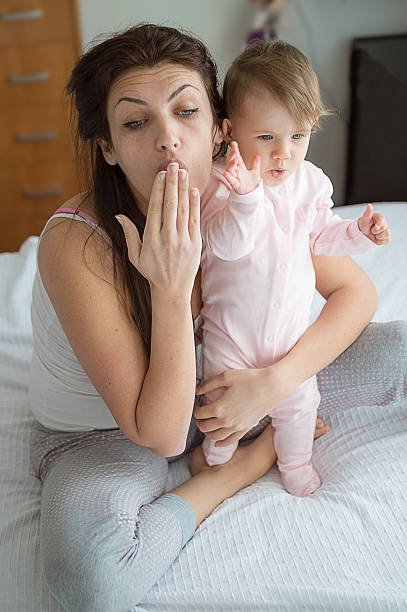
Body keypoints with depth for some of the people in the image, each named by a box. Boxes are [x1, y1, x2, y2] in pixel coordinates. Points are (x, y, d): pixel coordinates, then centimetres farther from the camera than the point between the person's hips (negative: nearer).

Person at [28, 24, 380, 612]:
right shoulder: (75, 244, -31)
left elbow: (356, 290, -9)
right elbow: (159, 433, -29)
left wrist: (273, 383, -24)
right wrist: (171, 287, -41)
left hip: (208, 393, 4)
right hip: (99, 431, -3)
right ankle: (234, 473, -10)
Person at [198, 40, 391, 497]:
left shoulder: (311, 182, -4)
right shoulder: (221, 184, -19)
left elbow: (320, 236, 9)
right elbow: (224, 244, -31)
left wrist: (359, 232, -7)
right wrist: (246, 197, -45)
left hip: (292, 325, 4)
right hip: (230, 327, -3)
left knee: (298, 400, 17)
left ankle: (295, 460, 46)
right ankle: (216, 458, 44)